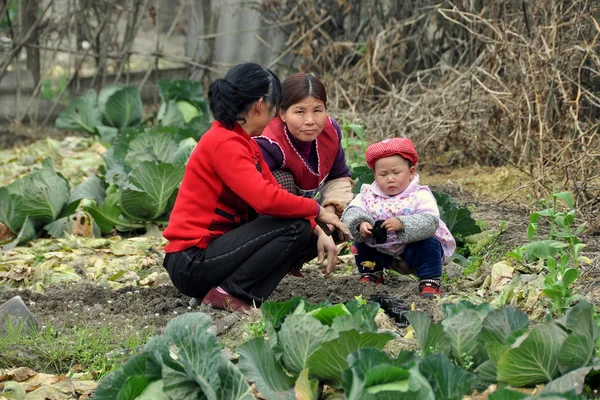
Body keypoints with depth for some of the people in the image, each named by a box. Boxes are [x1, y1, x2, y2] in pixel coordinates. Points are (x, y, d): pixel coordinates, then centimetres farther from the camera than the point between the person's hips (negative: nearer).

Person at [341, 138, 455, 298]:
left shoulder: (420, 196, -16)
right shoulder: (368, 195, -3)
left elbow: (430, 221, -31)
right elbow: (351, 212, -15)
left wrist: (402, 224, -46)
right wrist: (360, 224, -39)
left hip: (412, 252, -4)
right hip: (382, 253, 4)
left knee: (429, 244, -29)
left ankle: (430, 284, -14)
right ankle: (370, 275, 13)